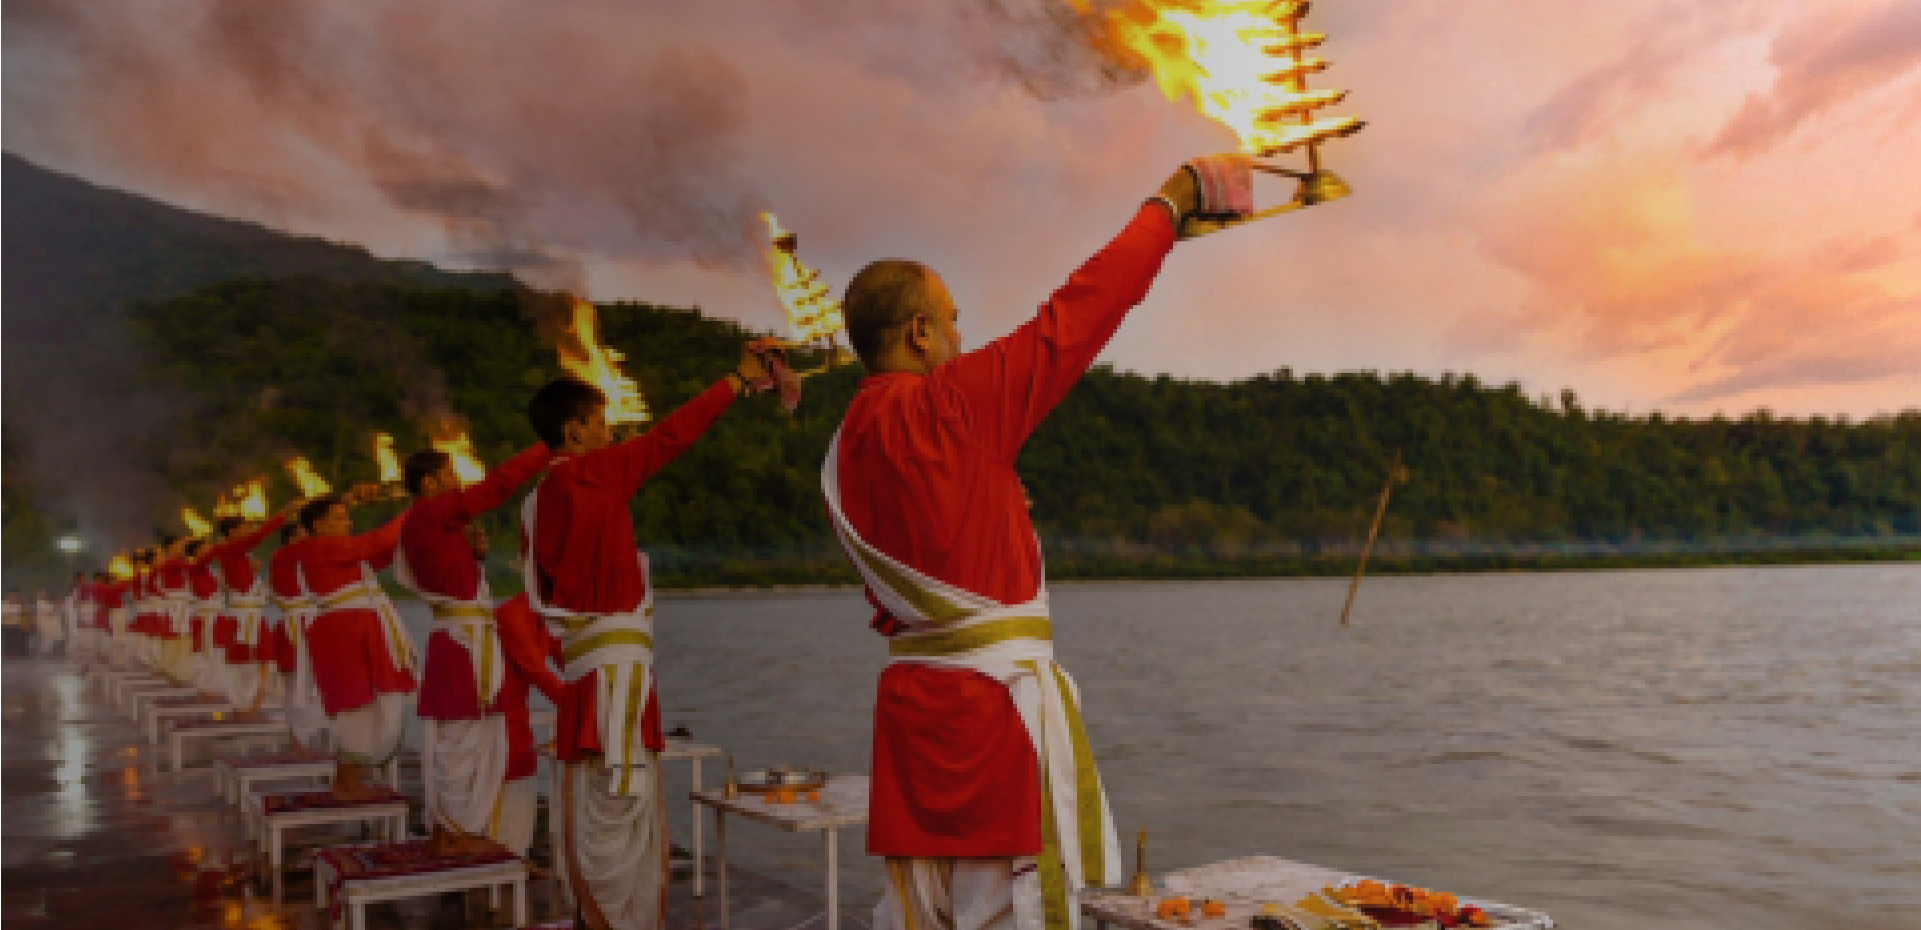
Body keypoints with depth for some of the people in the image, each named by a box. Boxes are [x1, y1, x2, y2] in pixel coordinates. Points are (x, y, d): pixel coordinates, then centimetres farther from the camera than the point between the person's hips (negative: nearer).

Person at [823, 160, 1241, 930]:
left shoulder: (846, 451, 11)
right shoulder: (948, 406, -12)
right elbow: (1077, 314, -8)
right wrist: (1174, 197, 2)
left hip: (912, 698, 8)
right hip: (992, 701, -8)